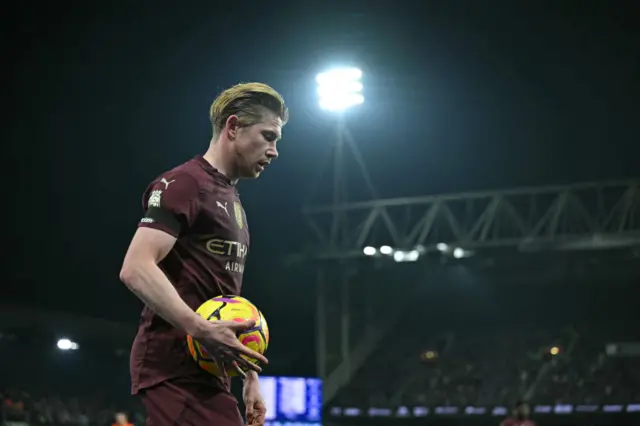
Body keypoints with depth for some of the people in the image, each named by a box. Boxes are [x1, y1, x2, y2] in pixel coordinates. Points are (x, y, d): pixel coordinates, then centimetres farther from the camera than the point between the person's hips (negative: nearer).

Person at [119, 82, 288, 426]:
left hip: (206, 371, 10)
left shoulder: (232, 201, 23)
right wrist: (202, 330, -29)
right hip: (176, 367, -10)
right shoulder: (184, 183, -8)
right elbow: (135, 269, -20)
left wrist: (249, 374, 22)